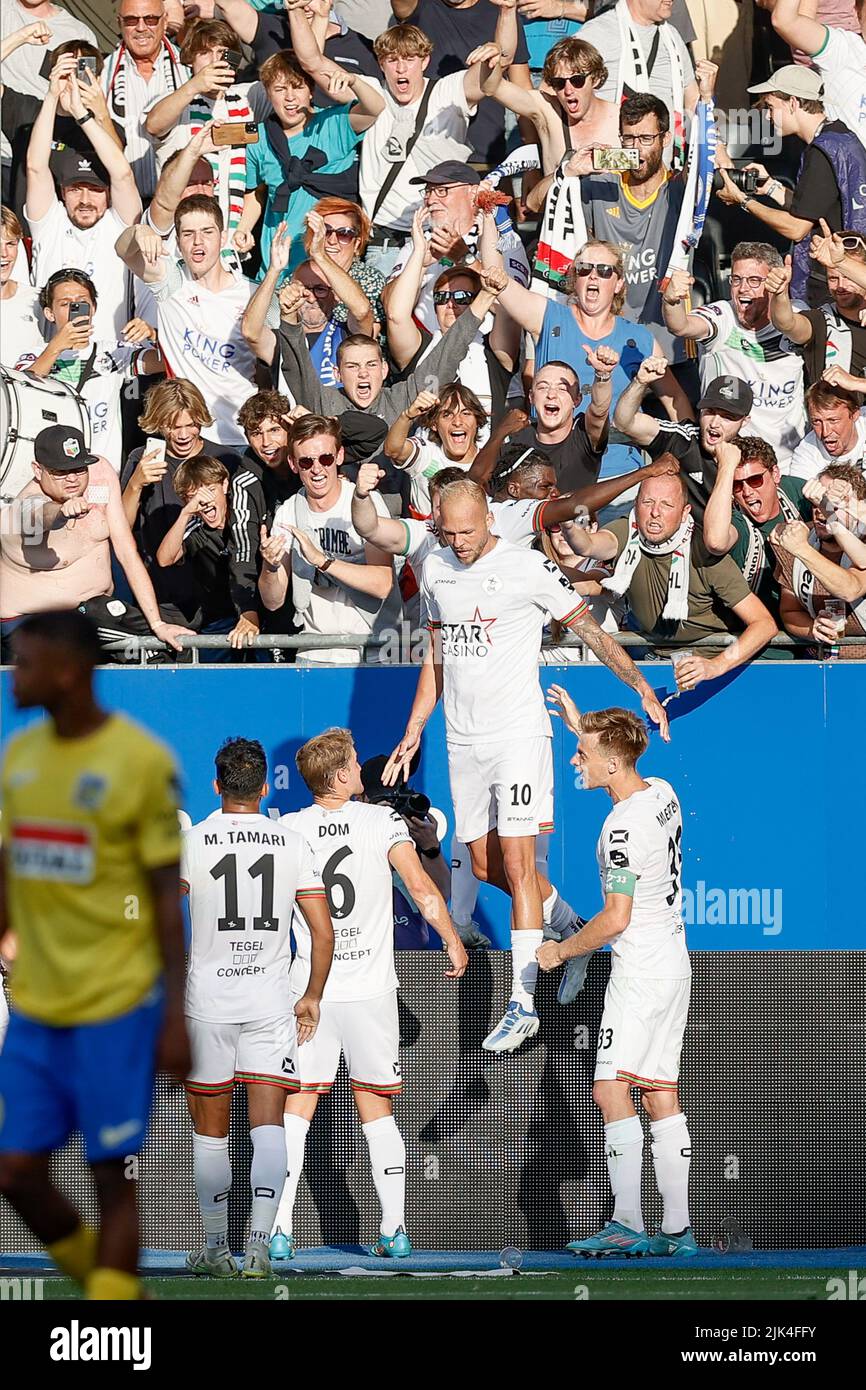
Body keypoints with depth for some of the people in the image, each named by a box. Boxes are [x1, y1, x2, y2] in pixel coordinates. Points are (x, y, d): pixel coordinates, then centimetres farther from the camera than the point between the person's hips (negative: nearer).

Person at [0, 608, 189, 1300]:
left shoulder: (142, 760, -10)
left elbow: (167, 895, -8)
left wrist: (176, 1016, -9)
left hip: (117, 1004, -6)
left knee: (113, 1176, 0)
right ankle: (103, 1277, 26)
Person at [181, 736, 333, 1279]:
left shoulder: (190, 842, -4)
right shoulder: (294, 844, 2)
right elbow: (324, 933, 0)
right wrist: (312, 998, 12)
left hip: (207, 999, -1)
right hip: (271, 1000, 1)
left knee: (210, 1132, 11)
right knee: (268, 1125, -2)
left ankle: (216, 1249, 19)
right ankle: (260, 1241, -20)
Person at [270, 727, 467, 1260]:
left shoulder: (288, 830, -1)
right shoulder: (383, 821, -6)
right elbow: (421, 886, -12)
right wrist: (454, 942, 0)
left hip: (309, 990, 0)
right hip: (372, 990, 0)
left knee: (296, 1110, 4)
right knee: (377, 1108, 11)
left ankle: (279, 1231, -6)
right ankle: (395, 1231, 9)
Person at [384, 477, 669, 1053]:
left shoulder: (528, 567, -9)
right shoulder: (436, 569, 10)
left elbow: (589, 628, -5)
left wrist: (642, 687, -16)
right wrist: (413, 734, 19)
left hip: (519, 731, -6)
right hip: (462, 740, 6)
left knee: (516, 862, -12)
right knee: (485, 865, 9)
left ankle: (522, 1006, -12)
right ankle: (568, 925, 35)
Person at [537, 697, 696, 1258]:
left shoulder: (623, 828, -20)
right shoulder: (663, 793, 6)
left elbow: (616, 918, -20)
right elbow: (620, 764, 33)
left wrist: (561, 951, -6)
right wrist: (582, 726, 33)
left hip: (640, 974, -10)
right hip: (675, 966, 10)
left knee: (612, 1089, -14)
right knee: (661, 1097, 9)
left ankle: (629, 1226, -22)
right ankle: (678, 1229, 8)